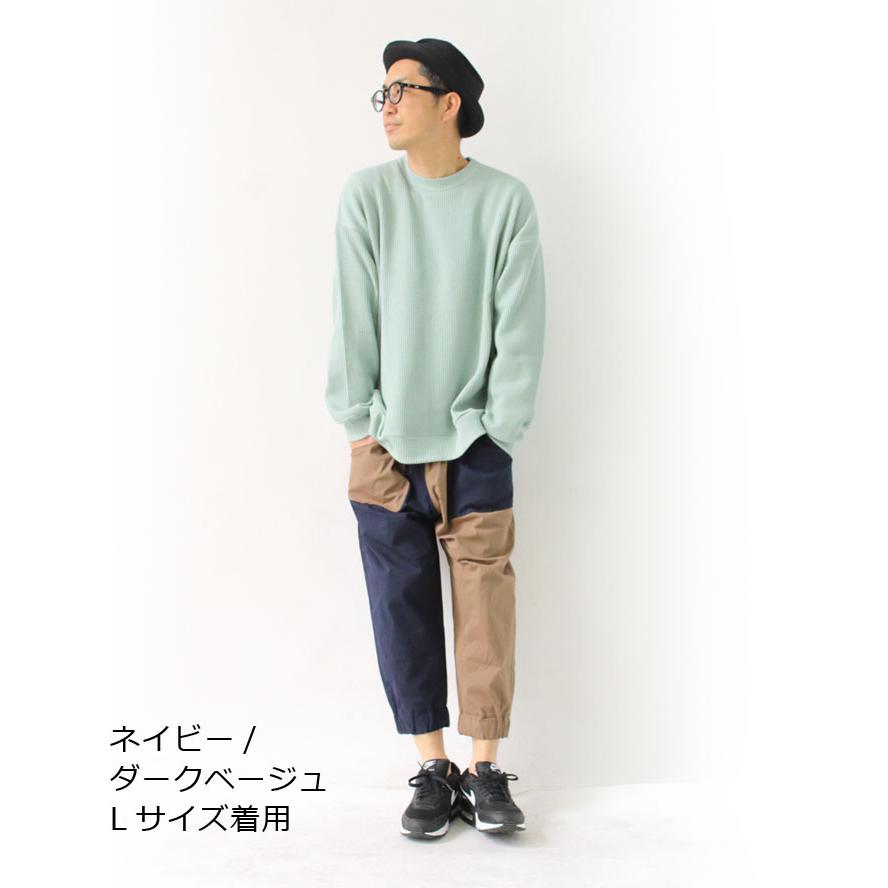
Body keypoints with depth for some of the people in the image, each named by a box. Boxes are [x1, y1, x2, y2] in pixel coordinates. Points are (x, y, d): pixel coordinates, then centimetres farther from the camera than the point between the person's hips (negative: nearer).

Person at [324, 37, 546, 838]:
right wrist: (359, 422, -2)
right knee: (403, 609, 4)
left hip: (474, 445, -1)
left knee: (485, 606, 0)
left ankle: (485, 771, 15)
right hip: (386, 444, 1)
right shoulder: (368, 194, 3)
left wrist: (500, 428, -5)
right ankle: (433, 770, 18)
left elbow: (521, 324, -1)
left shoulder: (506, 200, 0)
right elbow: (354, 317, 0)